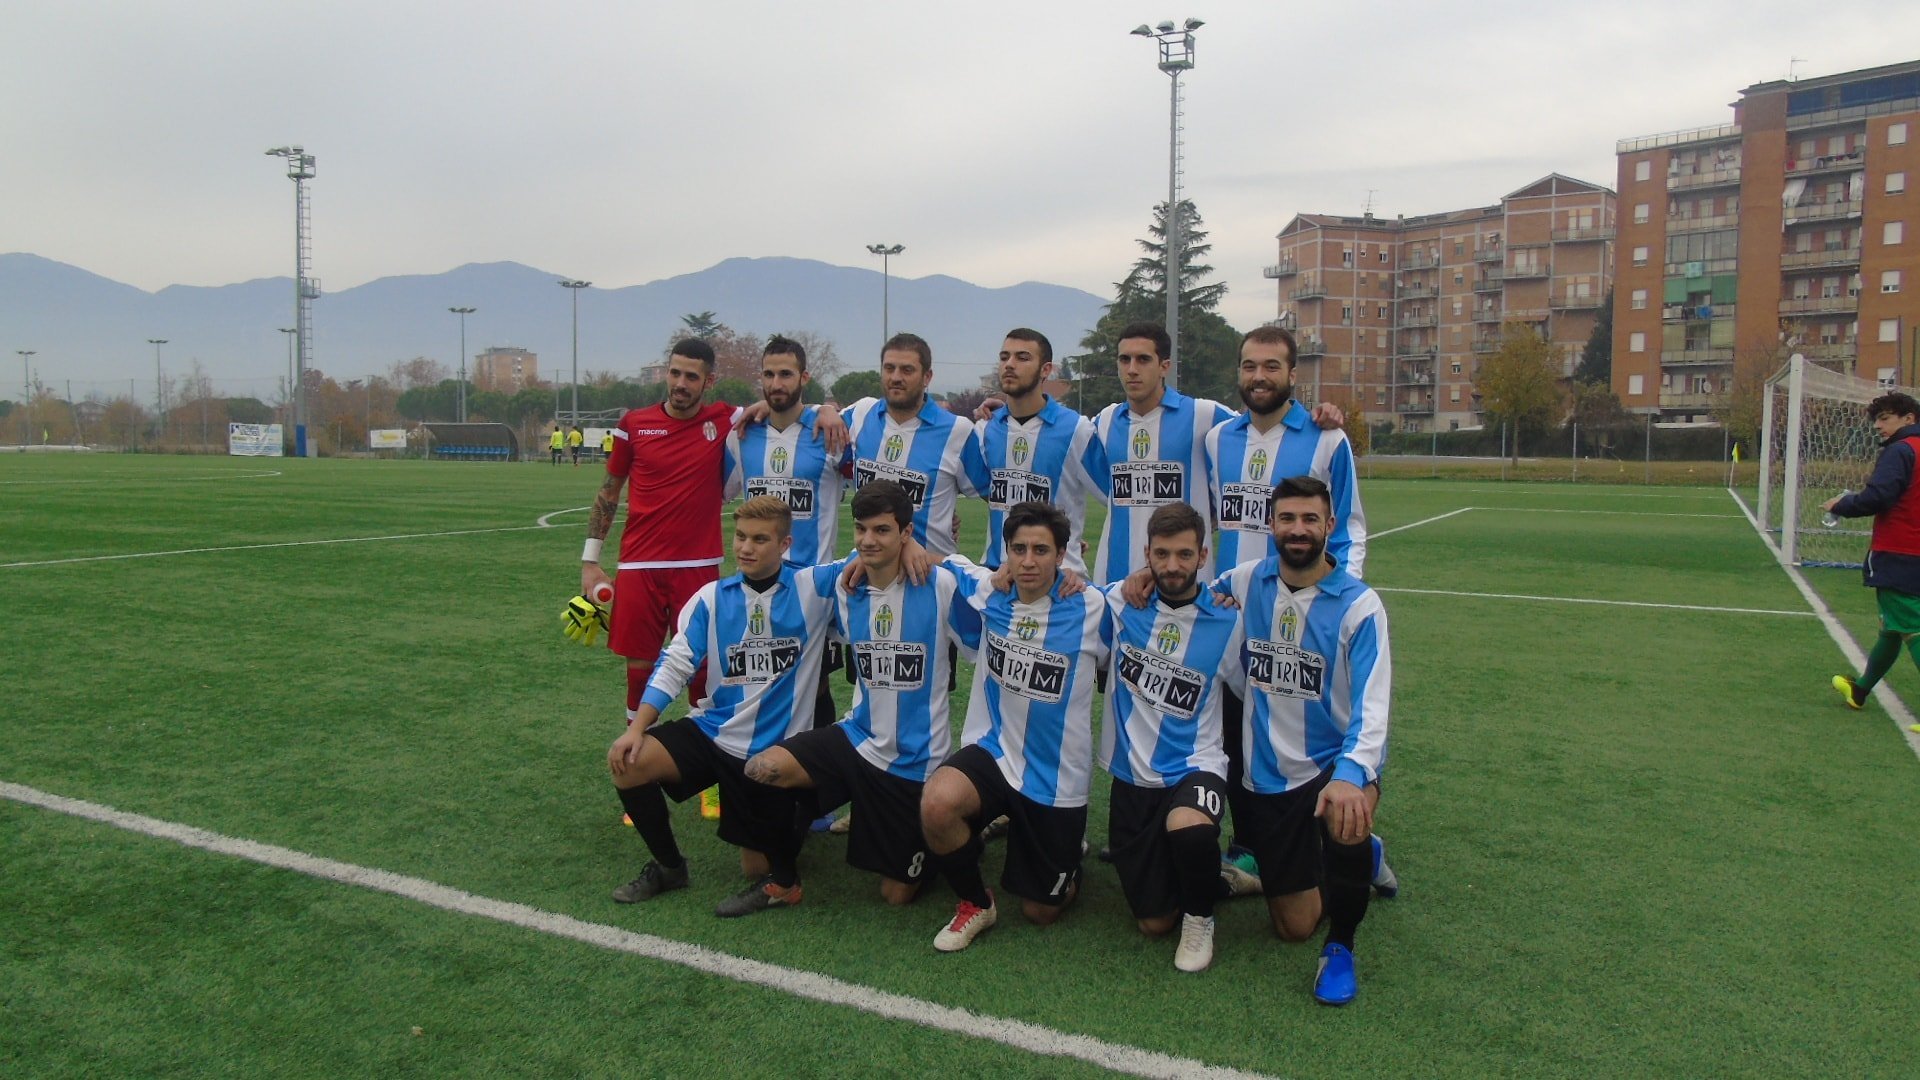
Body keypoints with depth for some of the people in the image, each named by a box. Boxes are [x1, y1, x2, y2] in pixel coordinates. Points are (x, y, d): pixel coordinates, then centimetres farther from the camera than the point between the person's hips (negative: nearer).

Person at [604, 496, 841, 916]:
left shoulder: (812, 587, -8)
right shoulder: (712, 597, 0)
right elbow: (674, 666, -2)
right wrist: (637, 728, -12)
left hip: (775, 750, -3)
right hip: (712, 731, 3)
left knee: (760, 869, -2)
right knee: (628, 762, -19)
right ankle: (668, 867, 4)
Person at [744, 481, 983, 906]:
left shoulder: (941, 585, -17)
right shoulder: (845, 587, -1)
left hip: (916, 758, -3)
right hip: (860, 739, 4)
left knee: (898, 893, 7)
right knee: (762, 769, -22)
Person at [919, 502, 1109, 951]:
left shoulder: (1091, 609, -13)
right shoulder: (988, 593, -5)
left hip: (1057, 776, -1)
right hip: (993, 751, 2)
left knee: (1041, 912, 9)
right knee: (936, 804, -33)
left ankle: (1069, 856, 47)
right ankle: (975, 903, -1)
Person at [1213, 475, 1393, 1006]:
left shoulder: (1359, 605, -13)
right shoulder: (1247, 581, -2)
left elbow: (1372, 707, -23)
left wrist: (1351, 775, -41)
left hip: (1336, 762, -3)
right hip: (1266, 776, 3)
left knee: (1345, 820, -39)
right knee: (1294, 925, 8)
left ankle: (1341, 946, -9)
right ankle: (1356, 857, 43)